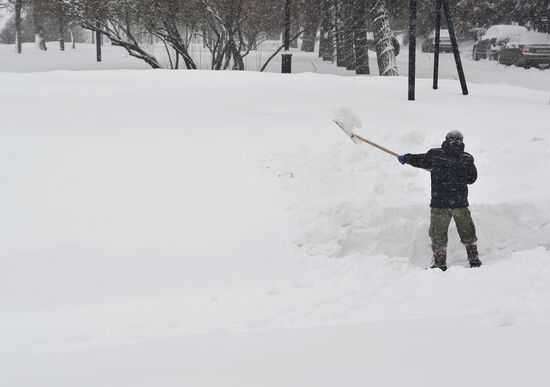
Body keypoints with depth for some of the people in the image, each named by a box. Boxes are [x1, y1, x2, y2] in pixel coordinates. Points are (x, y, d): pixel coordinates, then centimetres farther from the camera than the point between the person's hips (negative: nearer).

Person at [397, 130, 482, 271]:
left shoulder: (435, 155, -6)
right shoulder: (467, 159, -2)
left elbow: (419, 160, 9)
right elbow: (472, 178, 10)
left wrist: (405, 158, 27)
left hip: (440, 203, -2)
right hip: (460, 203, 2)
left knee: (438, 234, 9)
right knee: (467, 232, 18)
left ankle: (440, 263, 12)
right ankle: (474, 258, 25)